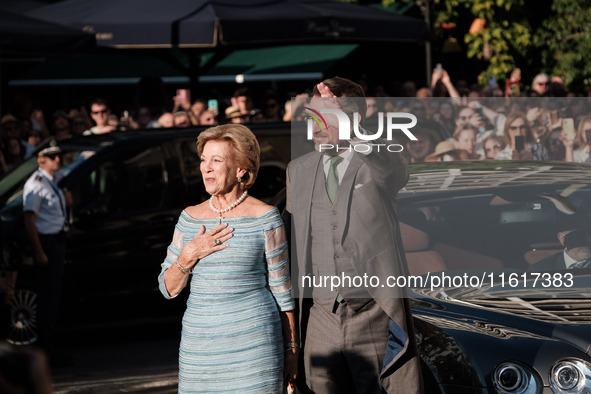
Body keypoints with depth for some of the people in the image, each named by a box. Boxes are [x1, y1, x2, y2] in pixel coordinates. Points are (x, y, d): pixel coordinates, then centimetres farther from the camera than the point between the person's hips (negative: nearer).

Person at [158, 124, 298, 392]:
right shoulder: (191, 218, 8)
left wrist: (292, 350, 1)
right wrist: (189, 256, -9)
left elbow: (282, 289, 1)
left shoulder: (264, 218, -3)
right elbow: (168, 288, 10)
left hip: (253, 342, -3)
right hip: (201, 345, 4)